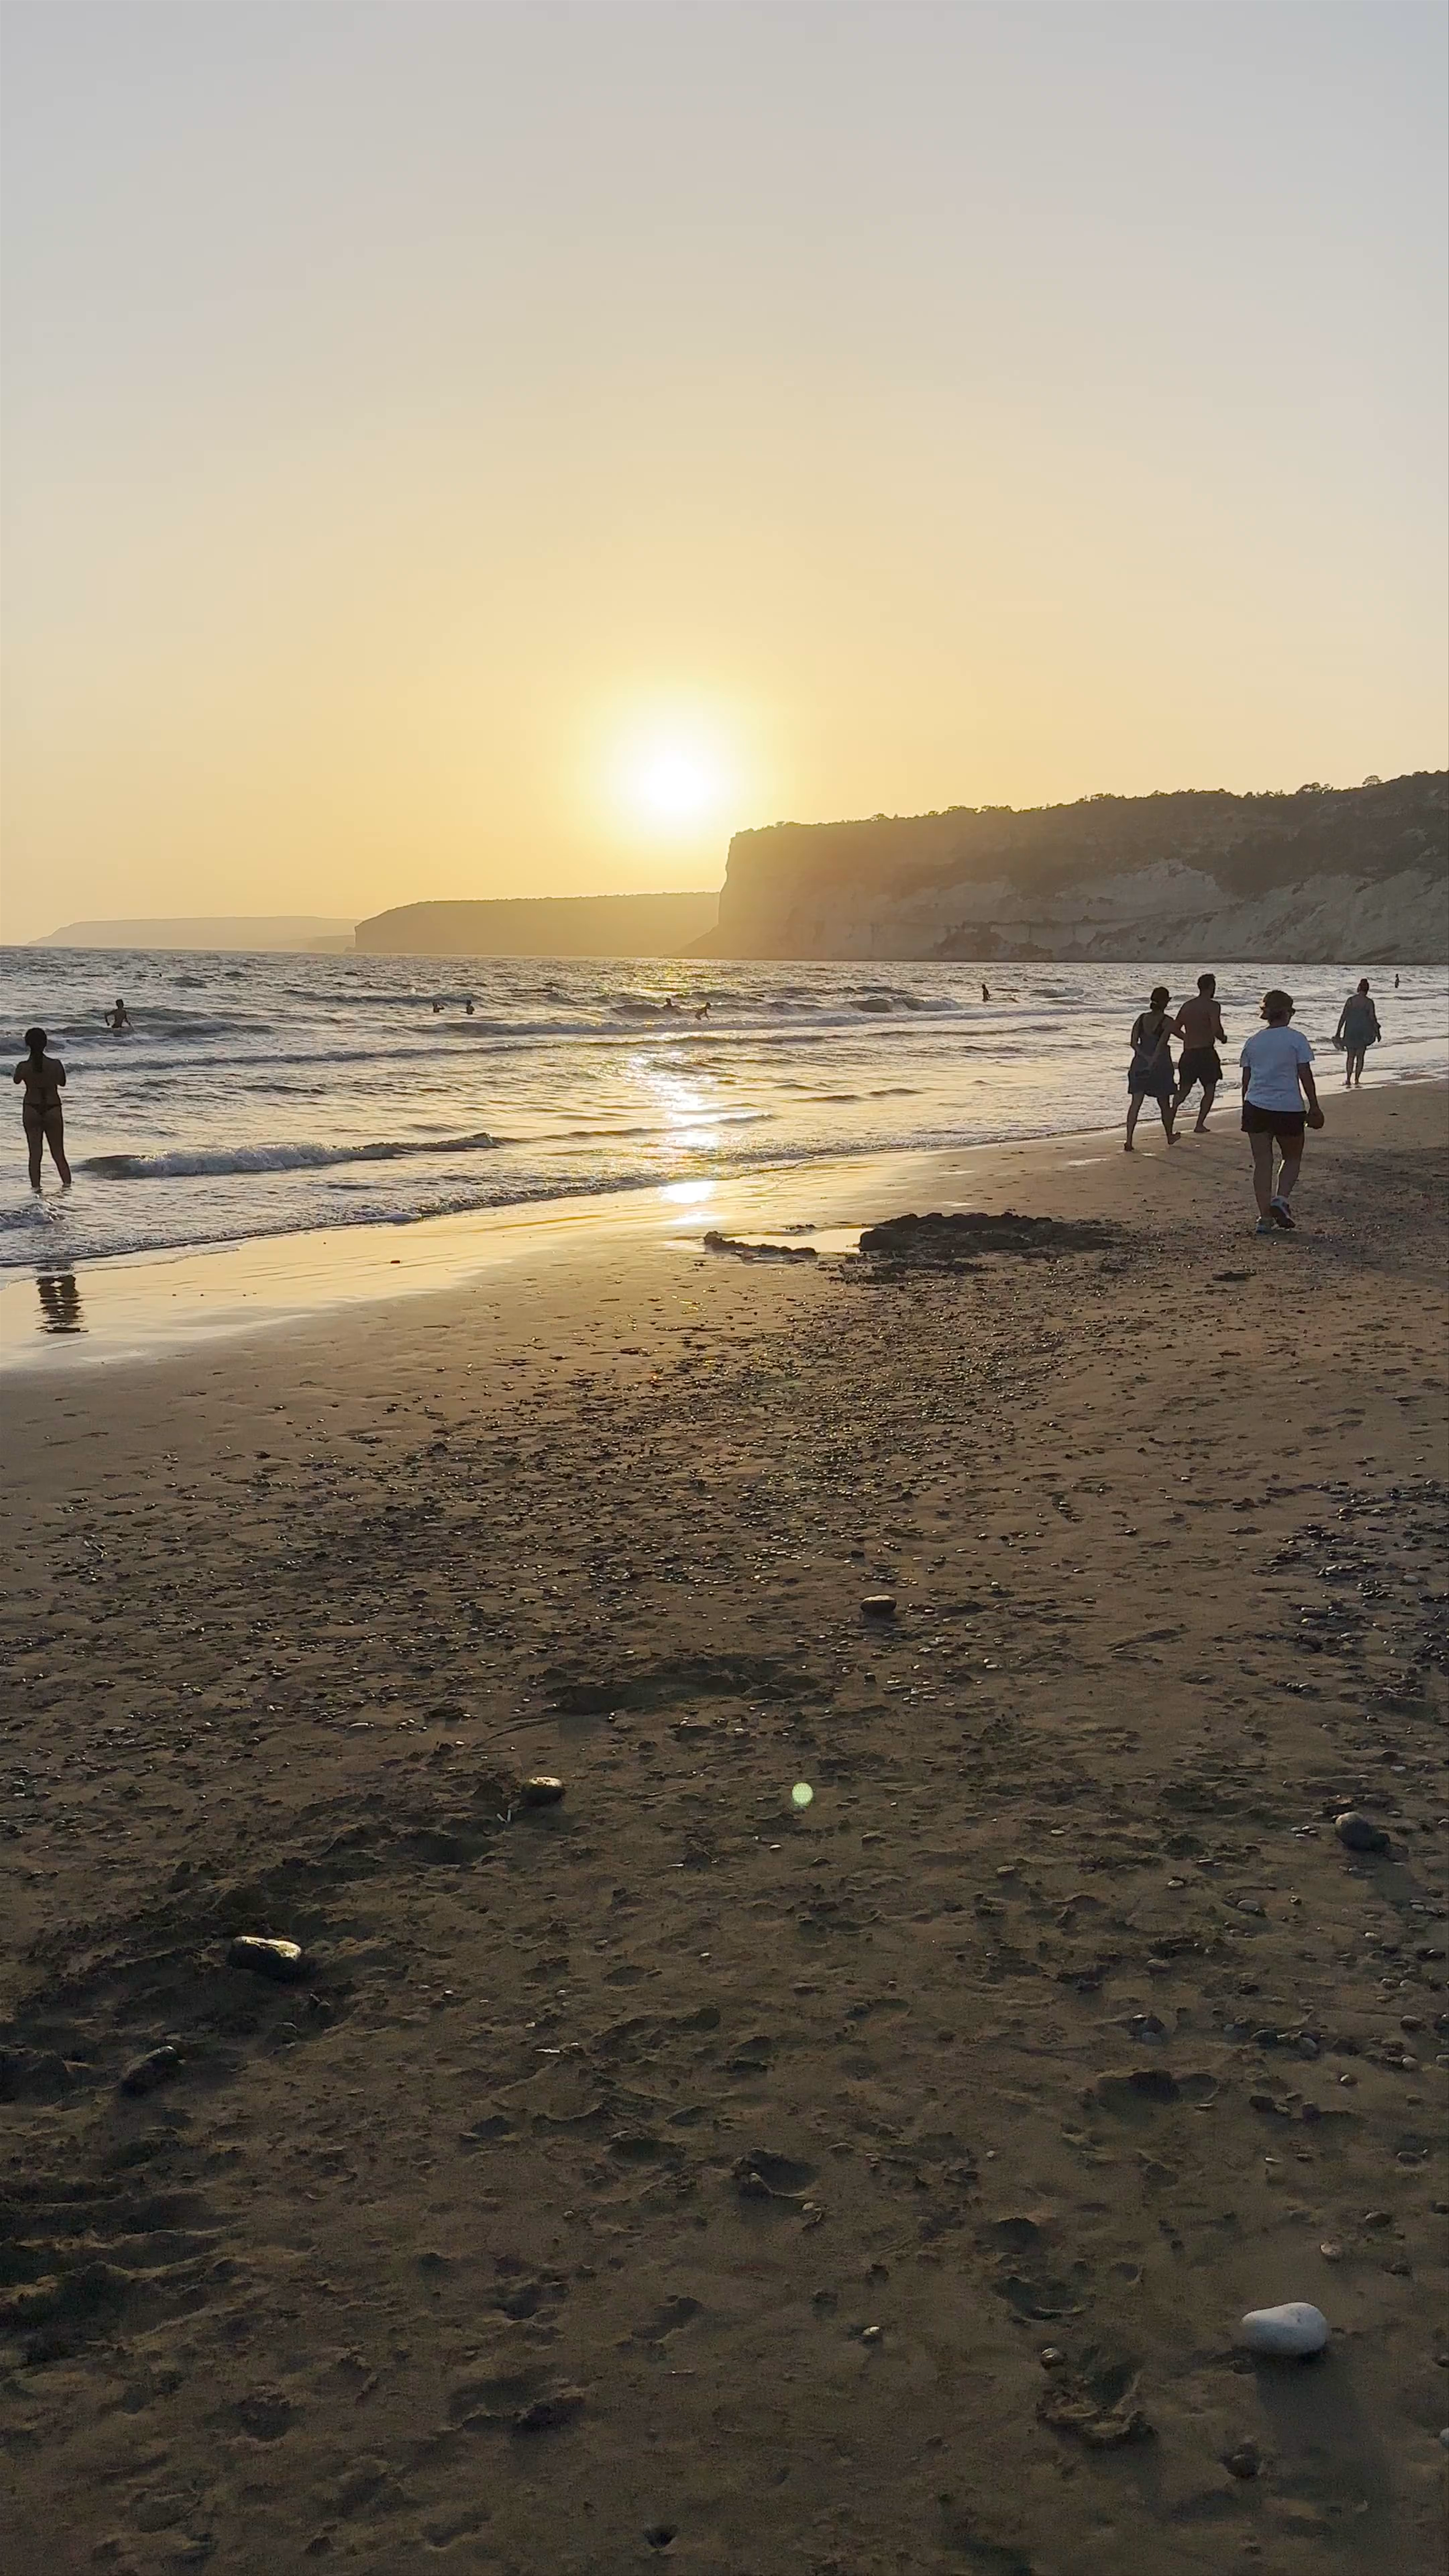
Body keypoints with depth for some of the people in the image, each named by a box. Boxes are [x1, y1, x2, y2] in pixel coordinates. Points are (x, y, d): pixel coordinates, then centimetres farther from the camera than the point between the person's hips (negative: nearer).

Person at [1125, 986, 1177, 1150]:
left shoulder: (1142, 1018, 3)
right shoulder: (1167, 1022, -10)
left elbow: (1134, 1043, -4)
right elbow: (1161, 1045, -20)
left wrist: (1146, 1058, -8)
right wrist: (1153, 1062, -20)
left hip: (1140, 1065, 3)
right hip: (1160, 1067, -3)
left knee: (1136, 1103, 0)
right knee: (1164, 1104, 15)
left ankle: (1129, 1142, -9)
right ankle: (1170, 1136, 34)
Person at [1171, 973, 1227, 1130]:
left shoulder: (1187, 1006, 10)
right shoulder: (1212, 1006, -9)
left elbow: (1175, 1029, 13)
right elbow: (1216, 1029, -20)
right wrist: (1223, 1038, 1)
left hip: (1188, 1054, 5)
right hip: (1206, 1052, -5)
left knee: (1184, 1090, 13)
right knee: (1210, 1090, 8)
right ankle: (1200, 1125, 0)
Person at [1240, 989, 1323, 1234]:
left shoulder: (1253, 1041, 8)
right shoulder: (1296, 1039, -4)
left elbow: (1246, 1079, 11)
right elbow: (1305, 1076, -5)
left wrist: (1246, 1109, 20)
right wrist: (1315, 1108, 1)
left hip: (1256, 1106, 3)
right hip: (1289, 1108, -3)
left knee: (1262, 1162, 6)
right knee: (1292, 1158, 16)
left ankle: (1265, 1217, 3)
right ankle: (1281, 1199, -7)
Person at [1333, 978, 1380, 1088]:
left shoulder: (1350, 1000, -2)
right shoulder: (1369, 1002, -6)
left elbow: (1343, 1017, -2)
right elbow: (1373, 1018, -5)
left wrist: (1338, 1032, 2)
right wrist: (1377, 1032, 6)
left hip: (1350, 1031, 1)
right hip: (1363, 1032, -1)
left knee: (1350, 1056, 11)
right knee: (1360, 1057, 10)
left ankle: (1348, 1079, 0)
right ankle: (1356, 1080, 7)